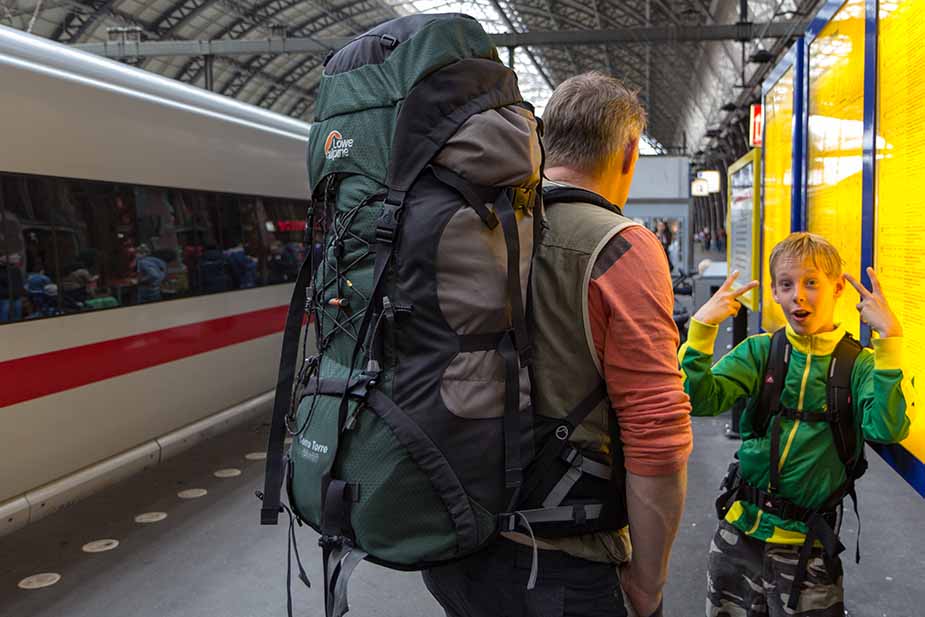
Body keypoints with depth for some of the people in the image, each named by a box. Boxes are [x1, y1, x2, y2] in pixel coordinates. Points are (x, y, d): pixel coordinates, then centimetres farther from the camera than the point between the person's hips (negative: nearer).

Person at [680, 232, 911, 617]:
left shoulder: (859, 364, -6)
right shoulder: (759, 350, -2)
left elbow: (886, 429, -25)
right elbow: (700, 401, -13)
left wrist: (890, 338, -28)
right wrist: (702, 328, -23)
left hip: (806, 545, -2)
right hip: (739, 531, 2)